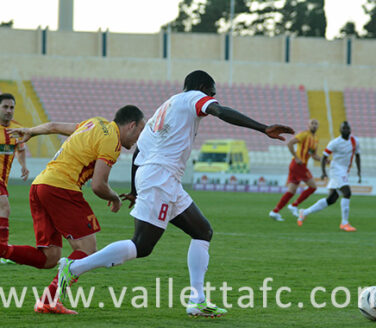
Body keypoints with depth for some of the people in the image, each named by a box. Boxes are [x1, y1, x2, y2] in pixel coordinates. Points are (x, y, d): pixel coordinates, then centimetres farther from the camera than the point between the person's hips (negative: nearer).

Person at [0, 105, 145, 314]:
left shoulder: (95, 124, 21)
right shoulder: (111, 141, -5)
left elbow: (54, 127, 34)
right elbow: (98, 186, -12)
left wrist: (30, 131, 53)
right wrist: (115, 198, 9)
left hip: (38, 186, 9)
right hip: (61, 187, -9)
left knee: (49, 258, 6)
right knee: (87, 249, -7)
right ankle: (49, 301, -17)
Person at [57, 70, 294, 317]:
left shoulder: (164, 109, 26)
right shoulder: (194, 98, 3)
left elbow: (137, 151, 27)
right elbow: (222, 112, -18)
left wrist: (135, 191, 36)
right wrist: (263, 129, -26)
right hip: (161, 178, -10)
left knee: (203, 232, 11)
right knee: (141, 247, -10)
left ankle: (197, 301, 4)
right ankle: (74, 268, -5)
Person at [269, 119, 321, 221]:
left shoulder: (315, 139, 20)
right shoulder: (304, 134, -8)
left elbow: (314, 156, 26)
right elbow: (289, 143, -17)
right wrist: (296, 158, -19)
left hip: (302, 166, 9)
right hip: (298, 164, -9)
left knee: (291, 191, 4)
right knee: (313, 187, -7)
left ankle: (275, 211, 0)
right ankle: (294, 206, -2)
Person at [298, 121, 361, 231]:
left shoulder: (354, 141, 7)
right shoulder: (335, 143, -11)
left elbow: (357, 156, 20)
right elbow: (324, 157, -8)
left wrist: (359, 171, 11)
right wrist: (323, 172, -20)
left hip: (344, 172, 7)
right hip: (337, 170, -7)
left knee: (331, 199, 7)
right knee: (347, 193, -21)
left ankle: (305, 213, 19)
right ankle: (344, 223, -16)